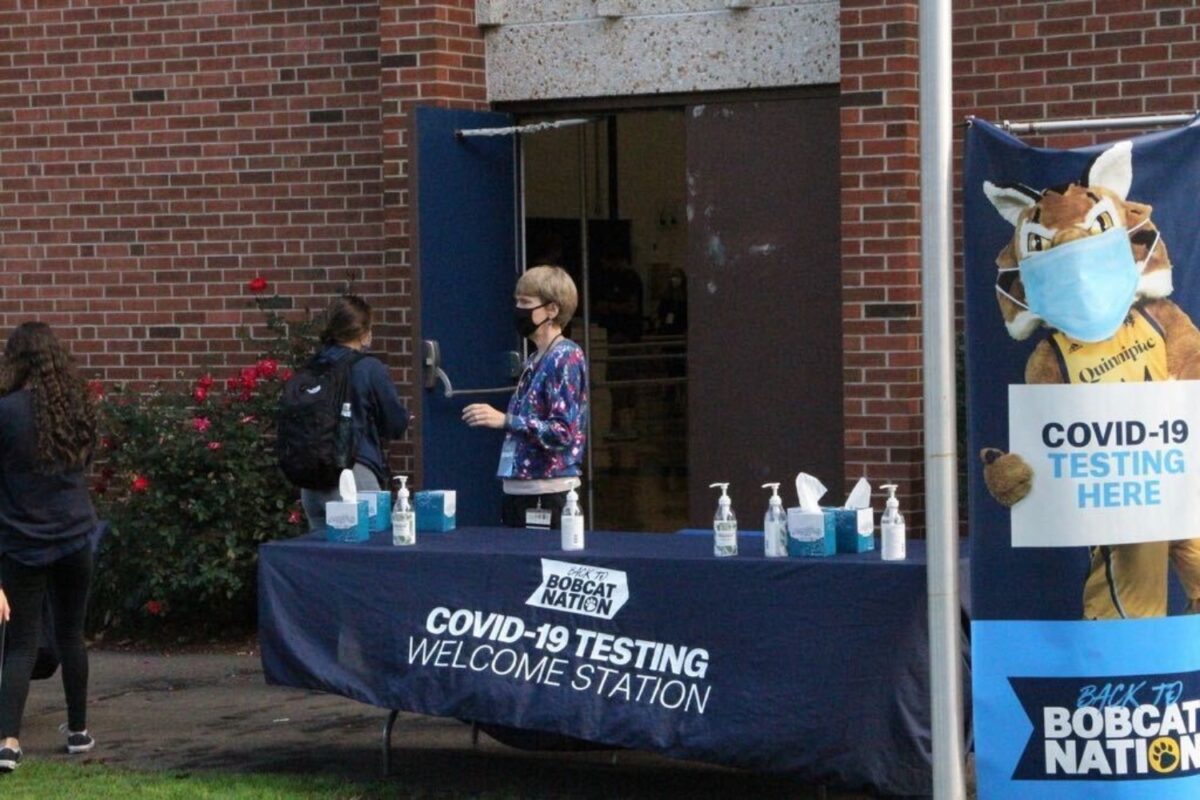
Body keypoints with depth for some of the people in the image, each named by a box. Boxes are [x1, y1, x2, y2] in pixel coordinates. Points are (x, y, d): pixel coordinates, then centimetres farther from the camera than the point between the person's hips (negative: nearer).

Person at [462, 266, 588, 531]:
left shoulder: (565, 358, -11)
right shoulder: (534, 360, 15)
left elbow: (564, 432, -19)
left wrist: (505, 420, -22)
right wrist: (492, 418, 12)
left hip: (547, 493, -9)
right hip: (519, 488, 9)